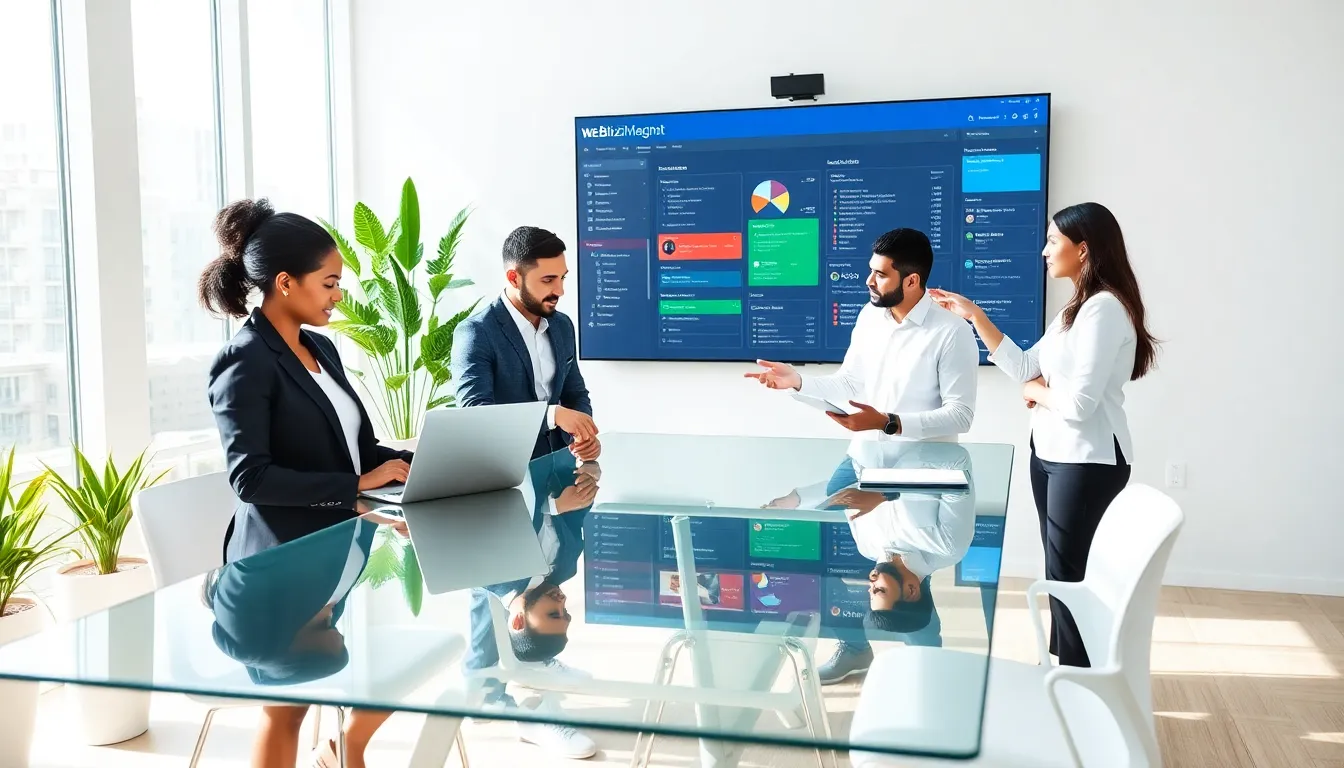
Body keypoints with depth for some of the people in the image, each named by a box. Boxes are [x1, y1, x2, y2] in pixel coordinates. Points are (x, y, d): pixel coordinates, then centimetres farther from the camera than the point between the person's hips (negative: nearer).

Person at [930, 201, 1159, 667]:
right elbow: (1024, 369, 9)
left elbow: (1078, 403, -25)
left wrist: (1038, 391, -5)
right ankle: (1064, 661, 28)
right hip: (1051, 452, 9)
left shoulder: (1105, 308, -19)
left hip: (1087, 461, -9)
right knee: (1060, 565, 15)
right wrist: (975, 315, 6)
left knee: (1064, 569, 2)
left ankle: (1078, 672, 17)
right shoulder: (1076, 308, 13)